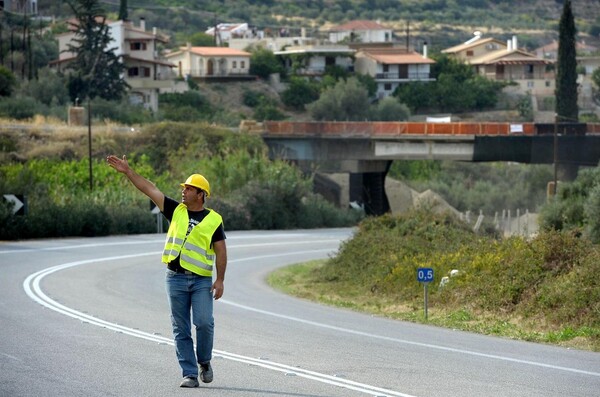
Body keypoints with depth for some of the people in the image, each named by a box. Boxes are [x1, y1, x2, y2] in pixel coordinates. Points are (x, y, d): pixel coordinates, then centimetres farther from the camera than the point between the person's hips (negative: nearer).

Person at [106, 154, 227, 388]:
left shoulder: (213, 220, 1)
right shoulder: (176, 211, 9)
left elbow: (221, 251, -1)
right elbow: (150, 190, 7)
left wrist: (220, 280, -9)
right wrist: (127, 171, 4)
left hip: (202, 280, -3)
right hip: (176, 279, 3)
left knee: (204, 322, -15)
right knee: (181, 330, 1)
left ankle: (204, 362, 10)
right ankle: (190, 374, 4)